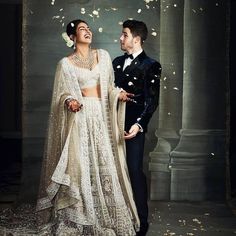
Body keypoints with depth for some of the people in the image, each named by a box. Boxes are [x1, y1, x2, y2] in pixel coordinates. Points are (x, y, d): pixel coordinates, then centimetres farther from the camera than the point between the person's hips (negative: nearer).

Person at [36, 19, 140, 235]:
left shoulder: (103, 56, 11)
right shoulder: (66, 64, 3)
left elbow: (109, 86, 14)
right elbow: (62, 94, 3)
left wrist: (119, 94, -6)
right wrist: (69, 101, -18)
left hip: (101, 116, 3)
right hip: (80, 117, -3)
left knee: (105, 164, 1)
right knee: (80, 166, -4)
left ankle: (108, 218, 12)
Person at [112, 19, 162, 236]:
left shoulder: (151, 66, -4)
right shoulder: (117, 62, 15)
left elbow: (152, 100, -10)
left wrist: (138, 125, -21)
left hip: (134, 125, -5)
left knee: (134, 170, -2)